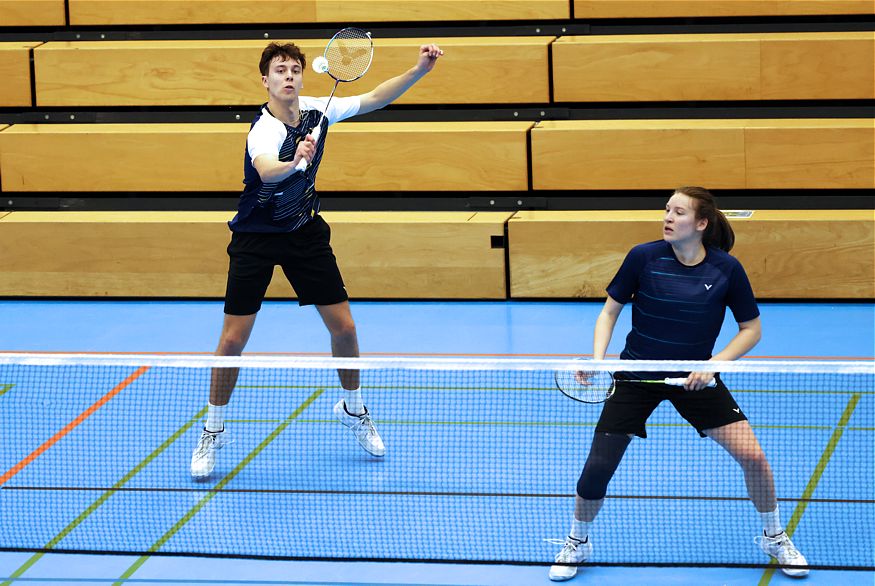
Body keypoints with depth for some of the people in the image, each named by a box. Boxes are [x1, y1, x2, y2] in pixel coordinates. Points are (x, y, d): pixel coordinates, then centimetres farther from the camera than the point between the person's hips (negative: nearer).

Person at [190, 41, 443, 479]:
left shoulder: (316, 110, -9)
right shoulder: (264, 130, -28)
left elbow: (374, 99, 2)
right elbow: (267, 170, -50)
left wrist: (420, 69, -10)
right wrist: (294, 162, -72)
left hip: (305, 231, 5)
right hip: (256, 238, -5)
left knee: (343, 327, 2)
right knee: (233, 339, -8)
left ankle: (353, 409, 27)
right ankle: (213, 432, 10)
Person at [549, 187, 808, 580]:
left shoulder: (726, 269, -12)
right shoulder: (643, 257, -14)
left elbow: (751, 329, -2)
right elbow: (609, 312, -2)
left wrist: (714, 364, -16)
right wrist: (597, 359, -17)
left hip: (695, 379, 1)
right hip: (636, 375, 0)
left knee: (752, 456, -9)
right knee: (597, 467, -8)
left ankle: (774, 537, 17)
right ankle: (577, 544, 20)